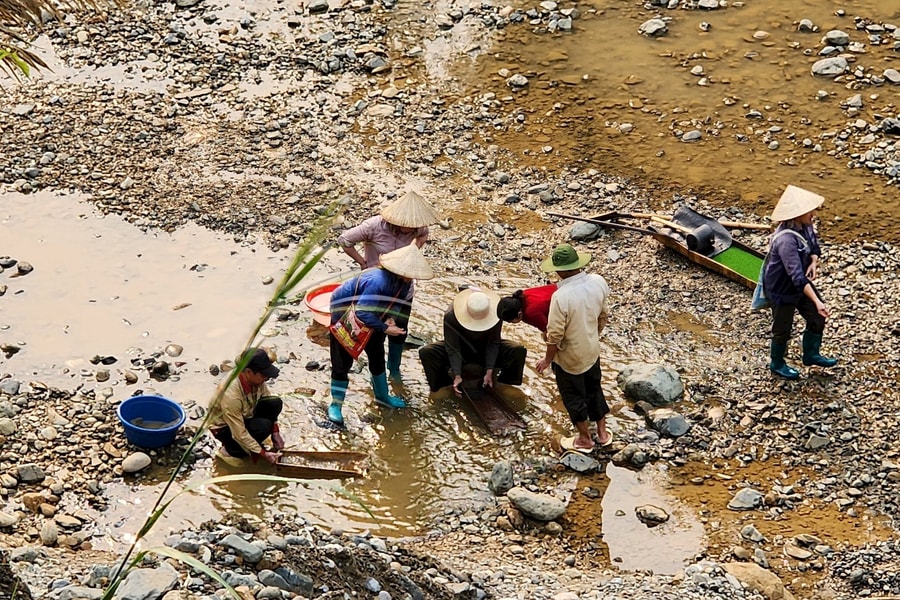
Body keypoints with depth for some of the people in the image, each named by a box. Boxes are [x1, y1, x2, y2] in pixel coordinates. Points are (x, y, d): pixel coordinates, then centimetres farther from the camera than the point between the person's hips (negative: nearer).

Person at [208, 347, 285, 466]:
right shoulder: (231, 394, -38)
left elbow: (269, 403, 0)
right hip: (224, 428, -7)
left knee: (275, 403, -15)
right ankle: (230, 450, -6)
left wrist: (275, 433, -6)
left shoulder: (256, 378, -19)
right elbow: (239, 433, -30)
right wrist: (263, 454, -24)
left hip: (245, 416, 7)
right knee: (263, 426, -31)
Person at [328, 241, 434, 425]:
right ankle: (335, 405, 8)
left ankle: (382, 396, 37)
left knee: (377, 356, 18)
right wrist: (385, 329, -37)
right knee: (342, 362, -4)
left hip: (370, 317, 8)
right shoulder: (378, 281, -42)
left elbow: (398, 301, 0)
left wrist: (391, 317, -20)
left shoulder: (404, 281, -16)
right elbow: (363, 312, -43)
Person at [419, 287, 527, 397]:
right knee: (426, 353, -28)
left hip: (484, 349, 1)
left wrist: (489, 372, -29)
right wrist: (457, 376, -36)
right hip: (461, 349, -1)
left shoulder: (495, 314, -28)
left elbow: (493, 344, -21)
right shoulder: (450, 316, -32)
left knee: (519, 351, -25)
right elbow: (453, 349, -28)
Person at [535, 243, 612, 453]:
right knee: (594, 389, 26)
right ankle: (602, 433, 42)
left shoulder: (561, 297, -34)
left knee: (574, 397, 17)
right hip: (592, 350, 6)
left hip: (569, 357, -6)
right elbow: (603, 315, 0)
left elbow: (555, 335, -24)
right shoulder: (598, 282, -16)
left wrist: (547, 359, -8)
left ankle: (585, 439, 34)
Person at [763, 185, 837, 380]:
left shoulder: (805, 226, -12)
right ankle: (777, 364, 38)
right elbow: (797, 276, -43)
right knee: (782, 329, 13)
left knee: (817, 319, 18)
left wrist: (814, 262, -14)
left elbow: (814, 245, 9)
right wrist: (817, 301, -47)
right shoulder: (786, 240, -38)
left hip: (802, 283, 8)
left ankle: (811, 355, 42)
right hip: (782, 289, -8)